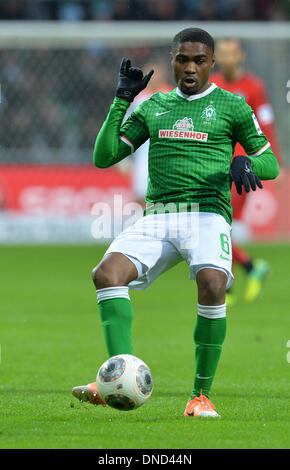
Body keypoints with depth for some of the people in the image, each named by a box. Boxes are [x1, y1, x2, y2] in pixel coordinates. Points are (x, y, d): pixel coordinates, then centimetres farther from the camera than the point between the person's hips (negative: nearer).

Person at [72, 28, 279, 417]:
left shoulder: (231, 106, 10)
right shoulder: (153, 107, 19)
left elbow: (271, 164, 13)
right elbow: (104, 156, 16)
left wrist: (246, 163, -10)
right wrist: (122, 100, 9)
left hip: (208, 213, -3)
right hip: (157, 217, 3)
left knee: (212, 284, -33)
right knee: (107, 273, -25)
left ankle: (201, 394, -19)